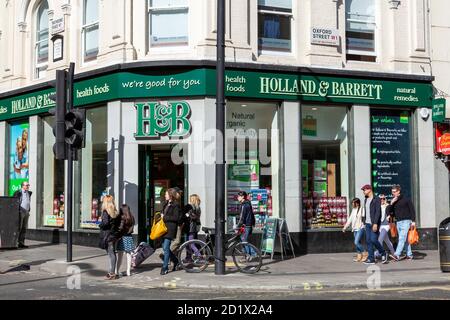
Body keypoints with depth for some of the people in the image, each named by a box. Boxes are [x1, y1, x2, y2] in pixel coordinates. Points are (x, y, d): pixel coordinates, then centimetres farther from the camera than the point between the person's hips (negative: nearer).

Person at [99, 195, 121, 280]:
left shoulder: (106, 212, -13)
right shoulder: (116, 212, 8)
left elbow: (105, 223, -22)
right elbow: (119, 223, 11)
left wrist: (100, 225, -4)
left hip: (108, 235, -6)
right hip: (115, 234, 7)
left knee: (111, 254, -4)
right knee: (113, 253, 11)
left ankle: (112, 273, 0)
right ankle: (112, 272, 16)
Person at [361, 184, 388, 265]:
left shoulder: (376, 199, -8)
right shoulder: (366, 200, 16)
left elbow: (378, 212, -15)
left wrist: (375, 223, -22)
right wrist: (365, 222, 13)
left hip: (374, 223, -7)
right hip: (367, 224, 7)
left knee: (373, 240, -13)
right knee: (368, 241, 3)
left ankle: (383, 253, 9)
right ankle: (371, 259, 6)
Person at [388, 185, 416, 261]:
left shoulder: (406, 200, -3)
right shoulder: (393, 201, 12)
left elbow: (412, 210, -4)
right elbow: (391, 212, 10)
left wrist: (413, 221, -11)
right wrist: (391, 204, -5)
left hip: (406, 221, -6)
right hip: (398, 222, 6)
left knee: (401, 239, -14)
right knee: (405, 239, 10)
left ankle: (397, 255, -23)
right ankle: (409, 255, 16)